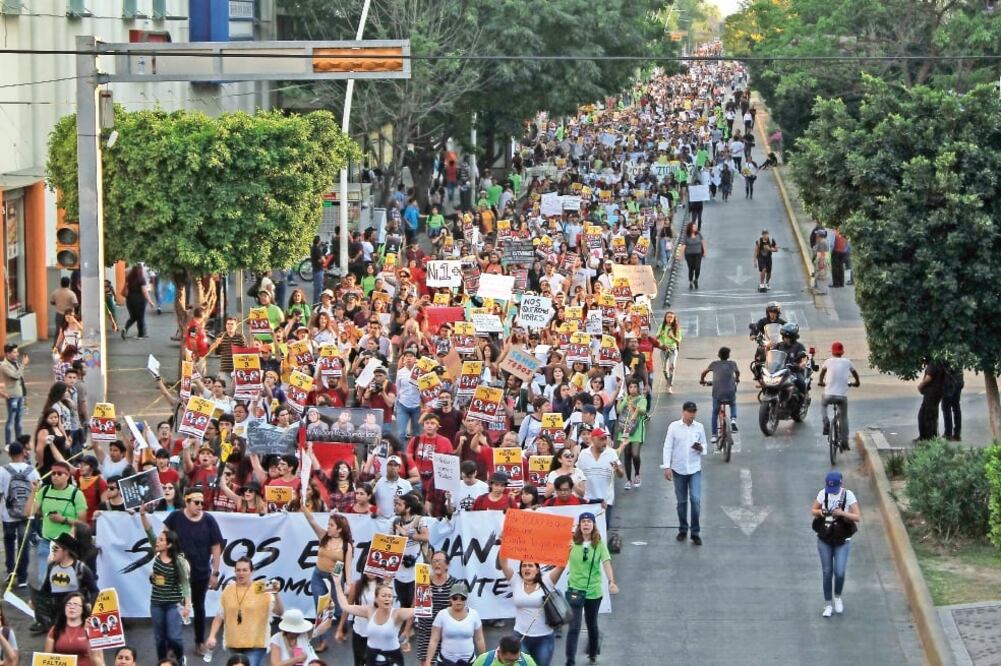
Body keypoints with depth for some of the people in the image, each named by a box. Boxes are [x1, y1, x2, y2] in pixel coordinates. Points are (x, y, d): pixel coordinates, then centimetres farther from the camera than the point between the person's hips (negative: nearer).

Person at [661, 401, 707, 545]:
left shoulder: (699, 427, 2)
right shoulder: (674, 426, -3)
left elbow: (704, 448, 9)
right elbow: (667, 447, -2)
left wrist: (701, 448, -15)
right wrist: (667, 467, -10)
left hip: (695, 469, 0)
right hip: (678, 469, 0)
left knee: (696, 499, -10)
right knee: (681, 501, 8)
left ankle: (695, 532, -2)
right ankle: (683, 530, 22)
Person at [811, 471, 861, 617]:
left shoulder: (848, 495, -11)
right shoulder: (823, 493, -5)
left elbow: (858, 517, -12)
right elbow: (813, 510, 7)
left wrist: (842, 513, -27)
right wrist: (819, 512, -16)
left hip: (842, 540, -2)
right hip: (824, 539, 2)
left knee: (839, 572, -9)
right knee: (827, 572, 4)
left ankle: (837, 597, 21)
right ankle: (828, 605, 16)